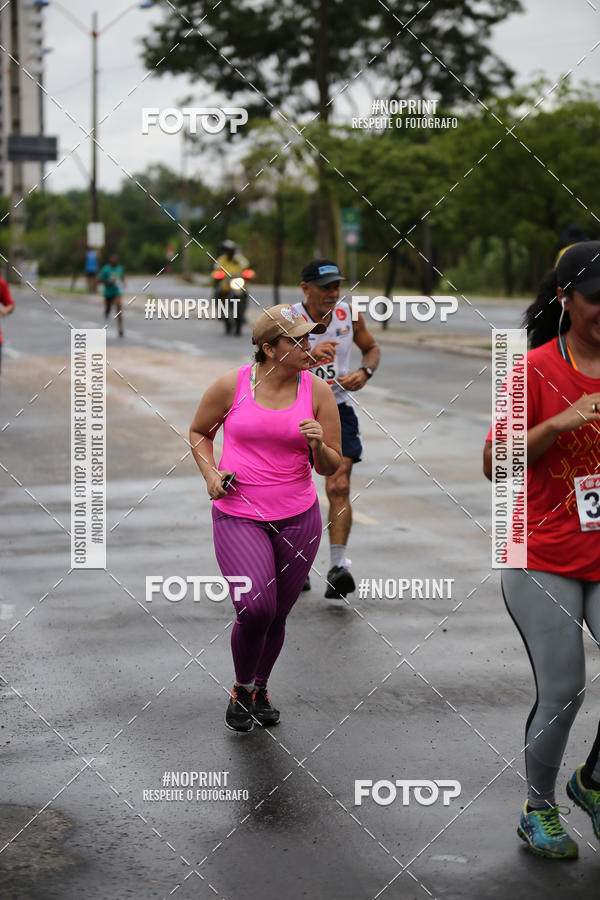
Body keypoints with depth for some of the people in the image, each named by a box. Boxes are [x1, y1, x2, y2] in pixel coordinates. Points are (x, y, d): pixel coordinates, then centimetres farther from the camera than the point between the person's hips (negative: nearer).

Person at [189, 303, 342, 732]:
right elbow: (199, 432, 13)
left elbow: (331, 467, 5)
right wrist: (211, 474, -3)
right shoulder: (231, 386, -5)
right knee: (255, 608, -20)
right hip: (238, 516, -2)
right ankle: (241, 689, 8)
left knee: (277, 618, 9)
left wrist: (318, 446, -17)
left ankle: (261, 689, 38)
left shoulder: (318, 391, -1)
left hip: (298, 518, 2)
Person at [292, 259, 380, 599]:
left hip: (338, 409, 1)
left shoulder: (348, 313, -4)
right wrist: (309, 354, -39)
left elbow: (372, 348, 13)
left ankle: (338, 565, -15)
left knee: (339, 487, -14)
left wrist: (364, 372, -8)